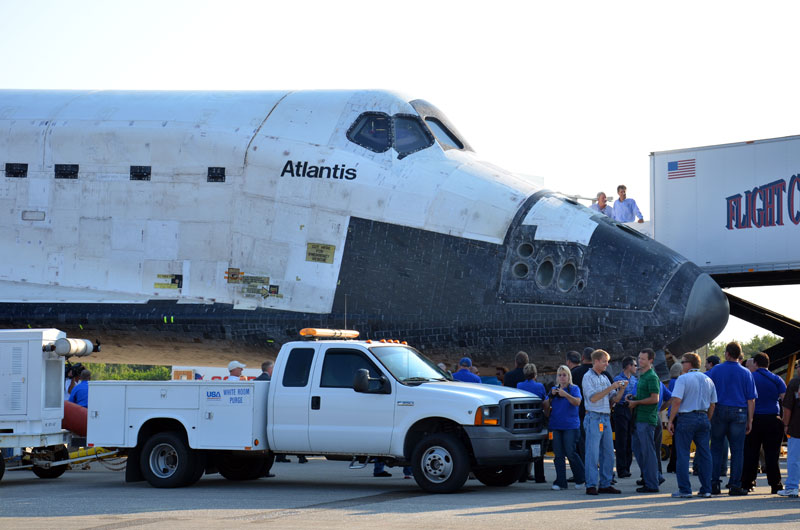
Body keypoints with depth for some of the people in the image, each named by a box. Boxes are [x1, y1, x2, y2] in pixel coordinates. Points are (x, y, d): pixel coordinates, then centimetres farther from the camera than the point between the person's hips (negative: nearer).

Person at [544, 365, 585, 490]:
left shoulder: (574, 389, 5)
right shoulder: (554, 389, 16)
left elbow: (577, 402, -12)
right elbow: (546, 407, 13)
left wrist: (565, 394, -23)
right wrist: (551, 396, -3)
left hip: (570, 425, -4)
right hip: (556, 425, 4)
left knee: (570, 453, -9)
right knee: (558, 454, 1)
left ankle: (580, 479, 7)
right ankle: (560, 482, 3)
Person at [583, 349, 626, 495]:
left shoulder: (605, 378, 17)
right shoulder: (588, 377, -4)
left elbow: (614, 399, 16)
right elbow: (593, 398, -15)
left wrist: (621, 389, -3)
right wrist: (610, 388, -17)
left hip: (605, 418, 7)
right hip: (594, 418, -7)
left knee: (608, 453, 6)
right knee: (592, 453, -8)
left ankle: (605, 484, 11)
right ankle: (591, 486, -9)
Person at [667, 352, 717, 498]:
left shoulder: (683, 379, -7)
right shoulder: (708, 380, 12)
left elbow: (677, 401, -14)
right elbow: (712, 404, 14)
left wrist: (670, 421, -9)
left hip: (686, 417, -6)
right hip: (703, 418, 6)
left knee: (683, 454, -1)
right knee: (704, 454, 8)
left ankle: (684, 490, -5)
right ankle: (706, 489, 7)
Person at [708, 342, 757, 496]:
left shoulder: (716, 370, 3)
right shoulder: (746, 373, 3)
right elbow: (751, 399, 2)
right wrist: (750, 420, 6)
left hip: (719, 411, 0)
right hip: (739, 413, 0)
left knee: (716, 449, 6)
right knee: (737, 451, 3)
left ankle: (714, 484, 3)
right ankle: (735, 485, 1)